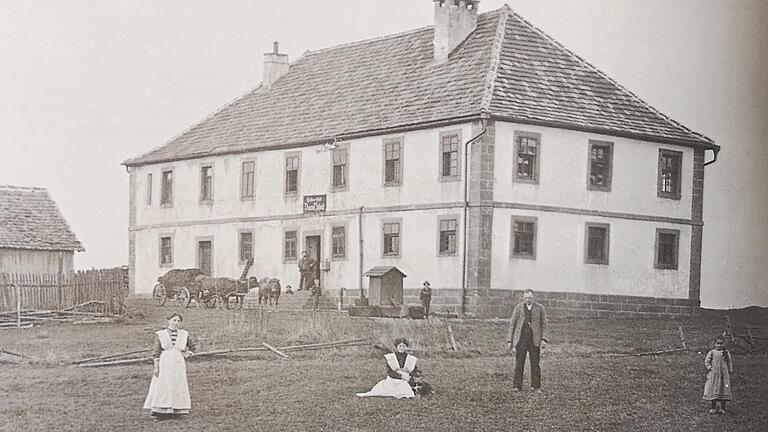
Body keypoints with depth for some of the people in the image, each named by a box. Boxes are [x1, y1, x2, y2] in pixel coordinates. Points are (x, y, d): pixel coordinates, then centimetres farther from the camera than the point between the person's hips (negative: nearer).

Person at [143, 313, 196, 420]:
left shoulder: (184, 335, 9)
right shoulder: (160, 334, 2)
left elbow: (192, 347, 23)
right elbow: (156, 351, 0)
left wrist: (186, 355, 7)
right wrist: (156, 366, -7)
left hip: (179, 363, 2)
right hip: (164, 363, -2)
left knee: (178, 387, 1)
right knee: (162, 387, -7)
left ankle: (176, 412, 5)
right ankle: (160, 412, -8)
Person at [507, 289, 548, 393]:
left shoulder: (539, 308, 5)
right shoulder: (518, 308, 6)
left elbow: (544, 325, 6)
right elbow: (512, 324, 8)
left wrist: (543, 339, -6)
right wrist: (509, 341, 2)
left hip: (534, 340, 0)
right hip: (521, 339, 0)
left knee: (535, 364, 2)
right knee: (519, 363, -1)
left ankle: (536, 387, 9)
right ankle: (517, 386, 3)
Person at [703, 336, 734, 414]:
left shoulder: (726, 353, 8)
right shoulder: (712, 352, 3)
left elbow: (729, 363, 12)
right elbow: (706, 361, 1)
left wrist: (730, 371, 7)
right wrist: (709, 368, -11)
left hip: (724, 374, 1)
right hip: (713, 374, -1)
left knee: (723, 390, 0)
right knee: (713, 391, 0)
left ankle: (722, 408, 5)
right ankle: (712, 408, 6)